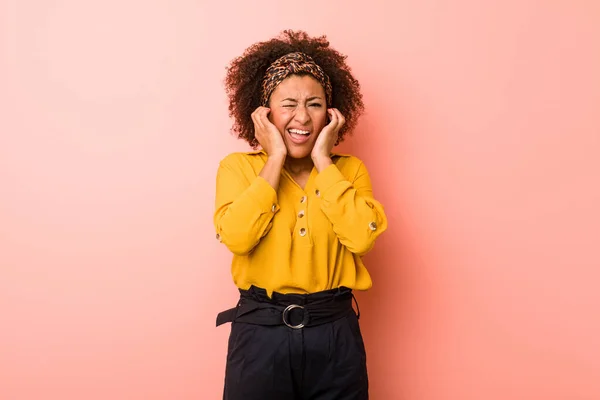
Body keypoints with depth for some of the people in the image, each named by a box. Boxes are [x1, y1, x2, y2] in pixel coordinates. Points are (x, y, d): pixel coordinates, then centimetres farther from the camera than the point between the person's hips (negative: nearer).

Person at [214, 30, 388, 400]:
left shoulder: (349, 169, 3)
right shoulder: (238, 166, 0)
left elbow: (361, 238, -16)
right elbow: (237, 237, -18)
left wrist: (322, 160, -11)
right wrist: (275, 158, -12)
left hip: (334, 334, 2)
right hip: (260, 333, -1)